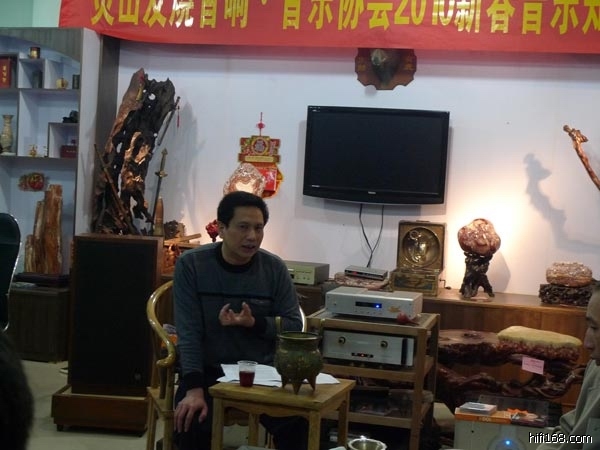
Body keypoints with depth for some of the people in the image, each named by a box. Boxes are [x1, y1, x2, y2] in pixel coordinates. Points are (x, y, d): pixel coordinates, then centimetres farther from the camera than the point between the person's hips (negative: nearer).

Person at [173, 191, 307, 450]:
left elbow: (294, 325, 1)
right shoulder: (191, 265, -10)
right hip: (208, 371, -2)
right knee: (190, 425, -29)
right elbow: (188, 332, -15)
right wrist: (194, 390, -26)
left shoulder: (275, 268, -3)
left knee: (300, 425, -20)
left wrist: (254, 323, -19)